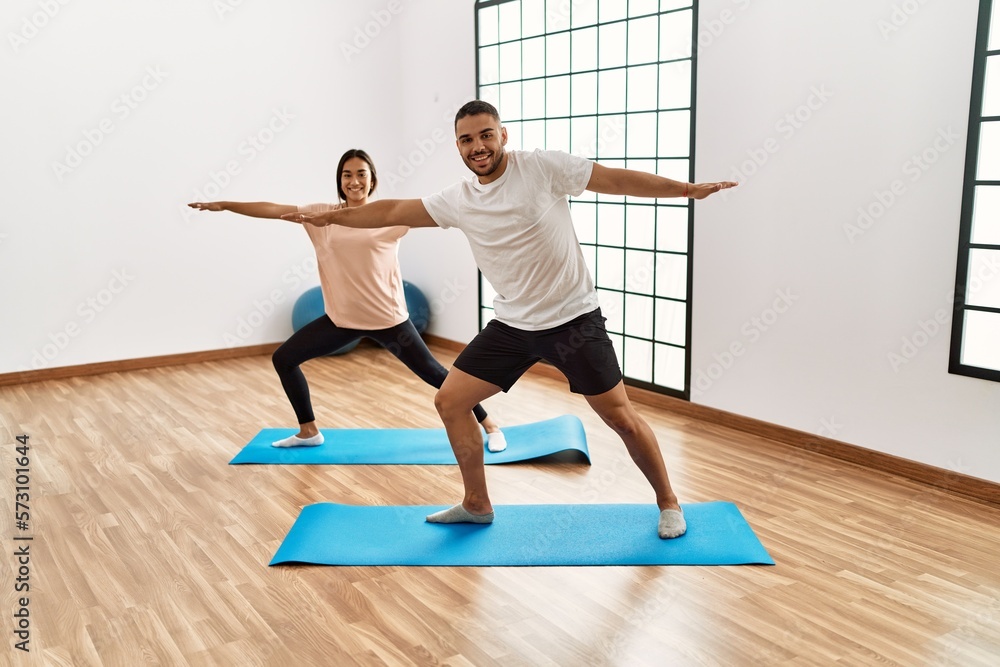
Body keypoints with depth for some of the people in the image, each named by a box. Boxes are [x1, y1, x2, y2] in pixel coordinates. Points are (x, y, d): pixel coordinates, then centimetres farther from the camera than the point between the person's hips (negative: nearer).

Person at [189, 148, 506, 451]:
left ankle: (489, 425, 19)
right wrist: (223, 205, 0)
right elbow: (272, 209, 2)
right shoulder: (323, 214, 2)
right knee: (284, 358, 8)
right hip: (341, 317, 4)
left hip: (387, 317, -4)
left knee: (432, 372, 2)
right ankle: (308, 432, 24)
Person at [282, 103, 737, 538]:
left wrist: (689, 189, -16)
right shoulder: (457, 201, 1)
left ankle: (668, 503, 24)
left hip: (573, 320, -5)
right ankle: (477, 505, 22)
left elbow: (617, 180, -12)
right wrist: (330, 216, 14)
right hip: (511, 325, 5)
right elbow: (392, 212, 11)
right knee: (449, 401, 5)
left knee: (621, 417, -1)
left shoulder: (542, 167, -12)